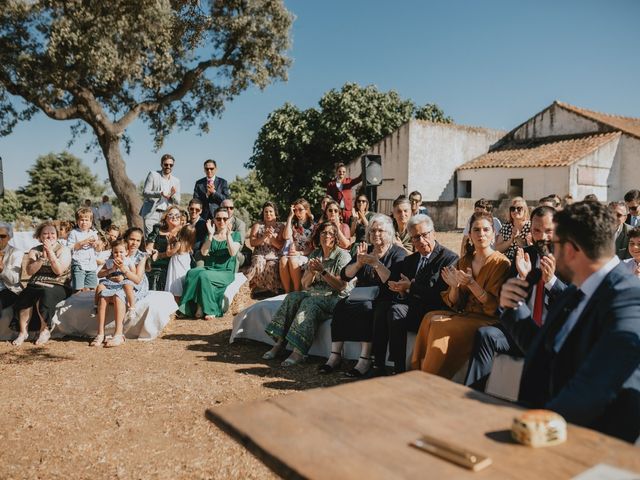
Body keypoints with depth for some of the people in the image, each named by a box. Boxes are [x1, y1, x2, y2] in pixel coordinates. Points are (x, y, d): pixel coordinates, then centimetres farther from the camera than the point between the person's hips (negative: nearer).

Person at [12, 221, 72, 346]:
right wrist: (42, 257, -12)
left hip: (58, 287, -3)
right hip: (35, 285, 3)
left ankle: (45, 330, -17)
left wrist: (50, 252, -13)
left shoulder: (63, 250, 4)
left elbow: (59, 270, -11)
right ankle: (23, 331, -16)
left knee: (45, 295, -34)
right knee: (24, 296, -27)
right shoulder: (34, 251, 14)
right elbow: (29, 271, -1)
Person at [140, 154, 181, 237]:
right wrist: (160, 193, -20)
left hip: (166, 215, 3)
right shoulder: (153, 175, 5)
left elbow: (177, 202, 12)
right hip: (152, 213, -3)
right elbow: (144, 192, -3)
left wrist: (173, 195, -11)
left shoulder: (176, 180, 14)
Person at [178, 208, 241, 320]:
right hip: (208, 268, 3)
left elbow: (233, 253, -7)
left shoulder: (235, 235, 10)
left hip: (226, 272, -3)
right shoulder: (210, 236, 19)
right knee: (192, 273, -29)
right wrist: (210, 235, -7)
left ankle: (210, 310, -25)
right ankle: (190, 309, -29)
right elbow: (204, 252, 1)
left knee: (204, 276, -34)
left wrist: (228, 235, -13)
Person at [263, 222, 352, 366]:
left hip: (335, 297, -6)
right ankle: (279, 343, -26)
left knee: (310, 303, -33)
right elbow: (305, 285, 11)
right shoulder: (314, 254, 14)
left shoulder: (343, 255, -3)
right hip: (314, 293, 6)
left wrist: (323, 271, -16)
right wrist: (311, 272, -9)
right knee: (292, 297, -22)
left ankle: (299, 352, -38)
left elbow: (341, 286, -11)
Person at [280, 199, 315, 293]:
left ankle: (297, 292, -29)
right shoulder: (293, 224, 17)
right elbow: (286, 236, -4)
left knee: (293, 260, -36)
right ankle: (287, 292, -29)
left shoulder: (313, 225, 7)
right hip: (293, 254, 3)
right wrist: (290, 216, 0)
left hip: (307, 256, -3)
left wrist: (300, 253, -14)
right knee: (283, 260, -33)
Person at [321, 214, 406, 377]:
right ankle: (335, 355, -21)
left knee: (367, 308, -34)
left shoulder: (398, 253, 0)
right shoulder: (365, 250, 15)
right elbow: (345, 276, 4)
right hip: (361, 296, 5)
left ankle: (365, 359, -31)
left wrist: (376, 263, -22)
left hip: (384, 300, -5)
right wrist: (359, 263, -13)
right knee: (341, 306, -23)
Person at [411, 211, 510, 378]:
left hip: (488, 320, -6)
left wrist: (471, 283, -24)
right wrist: (454, 286, -12)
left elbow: (494, 306, -13)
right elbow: (455, 305, 9)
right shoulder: (464, 261, 10)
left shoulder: (501, 263, -8)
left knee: (442, 326, -25)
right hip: (465, 315, 6)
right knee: (430, 318, -18)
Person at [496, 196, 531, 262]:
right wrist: (511, 239, -8)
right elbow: (498, 249, 3)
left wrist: (518, 238, -13)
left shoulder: (530, 226, 0)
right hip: (506, 262, 3)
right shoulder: (505, 227, 8)